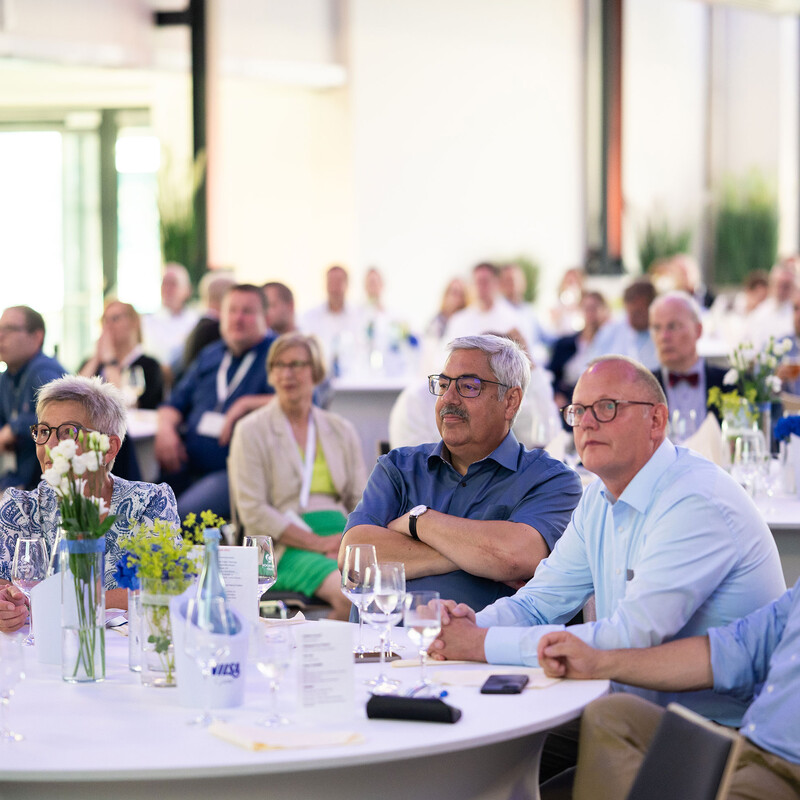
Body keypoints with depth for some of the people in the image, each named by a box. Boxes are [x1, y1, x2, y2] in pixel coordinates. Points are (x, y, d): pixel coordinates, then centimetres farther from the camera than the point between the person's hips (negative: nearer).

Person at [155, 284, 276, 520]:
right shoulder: (209, 356, 24)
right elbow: (176, 402, 27)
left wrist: (248, 404, -14)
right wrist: (166, 428, 4)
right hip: (187, 468, 6)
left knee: (185, 513, -32)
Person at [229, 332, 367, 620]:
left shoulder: (342, 431, 19)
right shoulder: (251, 431, 5)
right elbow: (253, 512, -4)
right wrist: (319, 543, -13)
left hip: (342, 539, 4)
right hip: (285, 548, -4)